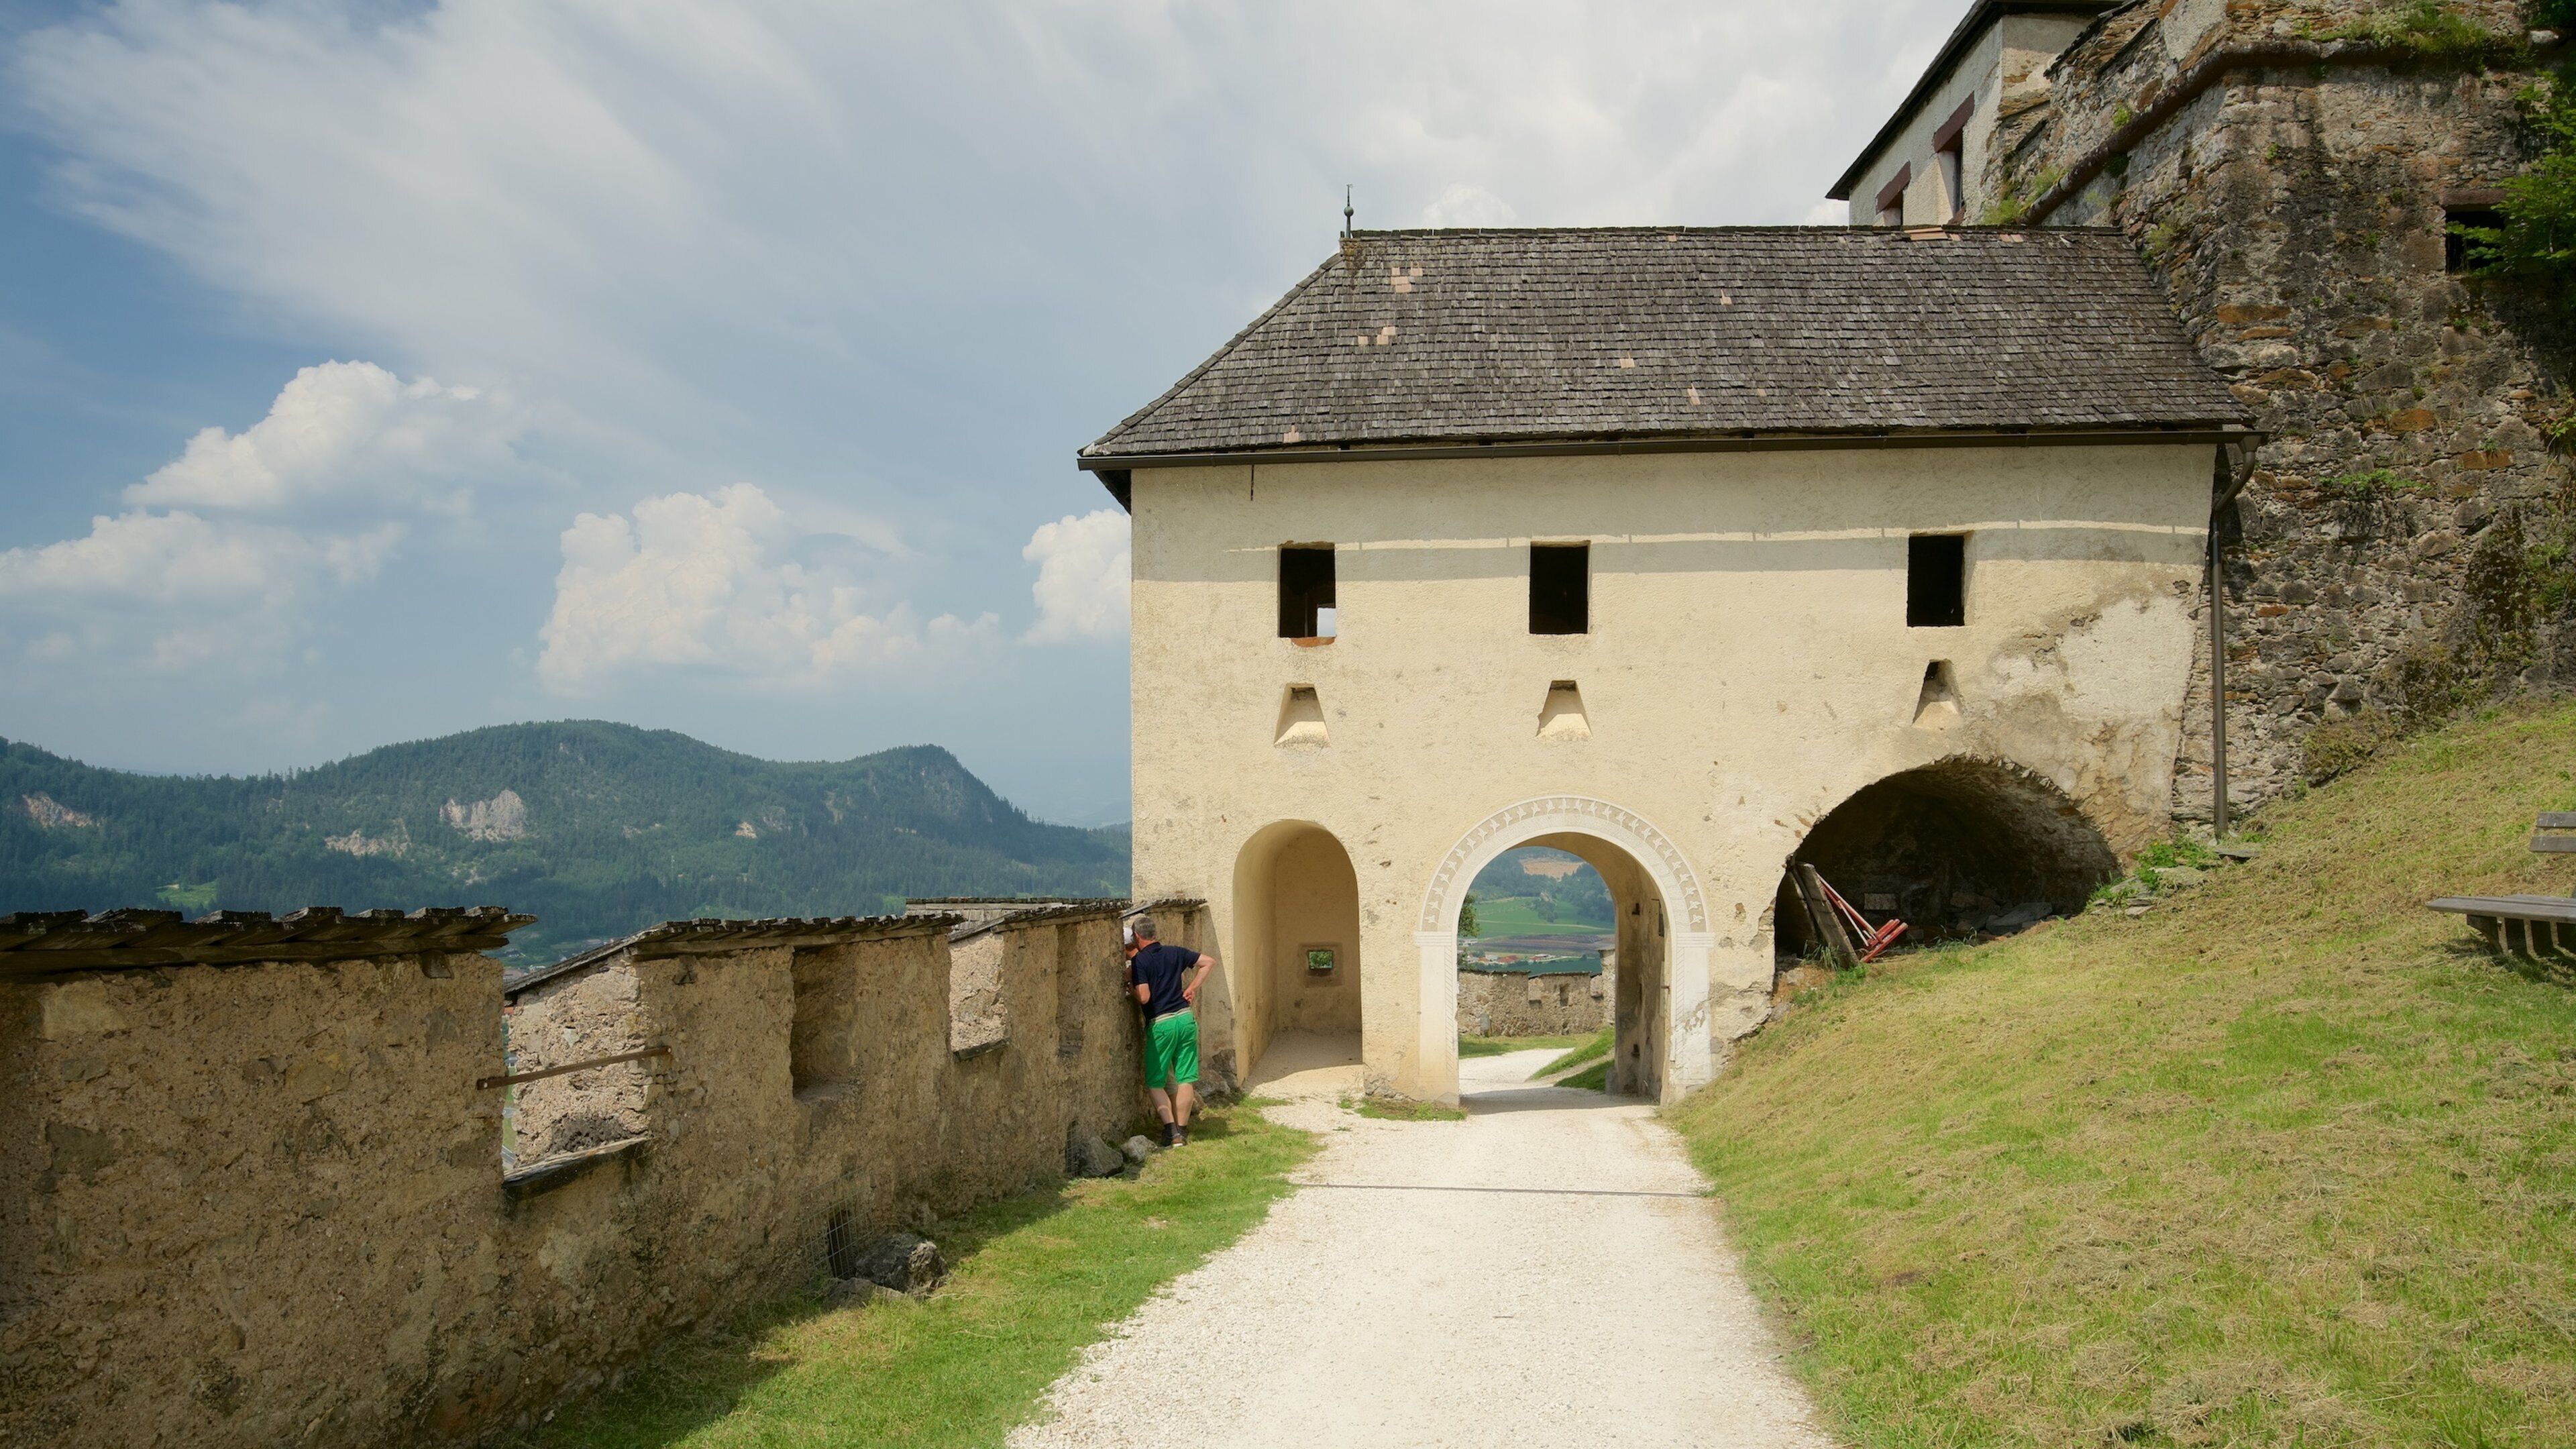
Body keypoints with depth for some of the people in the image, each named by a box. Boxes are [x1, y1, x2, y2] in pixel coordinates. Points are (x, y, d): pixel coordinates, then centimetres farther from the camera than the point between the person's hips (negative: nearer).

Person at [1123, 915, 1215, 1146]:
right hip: (1186, 1019, 5)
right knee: (1185, 1079, 10)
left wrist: (1129, 985, 3)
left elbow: (1144, 997, -15)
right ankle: (1182, 1129, 13)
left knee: (1154, 1082, 6)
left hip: (1160, 1024, -5)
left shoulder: (1139, 961, -8)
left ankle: (1170, 1128, -7)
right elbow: (1209, 962, 10)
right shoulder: (1176, 953, 8)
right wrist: (1192, 988, 10)